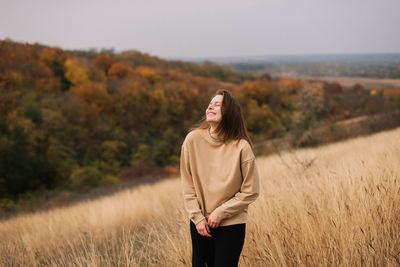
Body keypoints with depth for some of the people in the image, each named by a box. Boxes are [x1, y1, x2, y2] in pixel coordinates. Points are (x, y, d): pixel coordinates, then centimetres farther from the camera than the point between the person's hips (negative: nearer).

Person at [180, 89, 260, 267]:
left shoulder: (241, 147, -14)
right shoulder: (193, 139, -7)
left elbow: (250, 192, -8)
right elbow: (188, 185, 0)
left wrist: (220, 212, -10)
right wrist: (197, 217, -5)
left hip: (231, 225, -3)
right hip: (199, 223, 3)